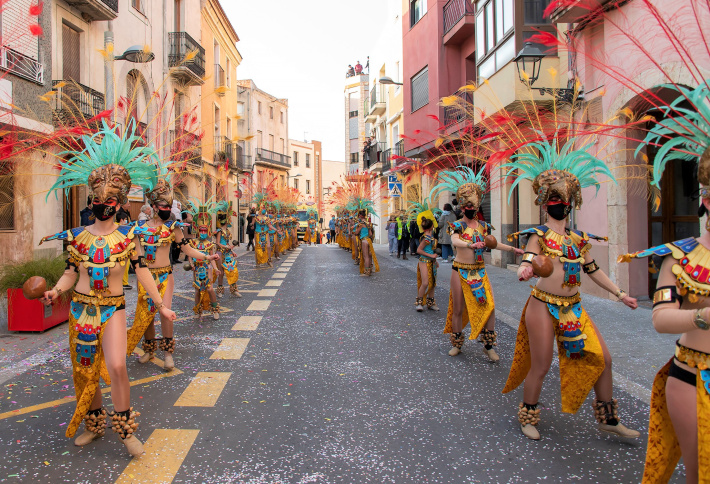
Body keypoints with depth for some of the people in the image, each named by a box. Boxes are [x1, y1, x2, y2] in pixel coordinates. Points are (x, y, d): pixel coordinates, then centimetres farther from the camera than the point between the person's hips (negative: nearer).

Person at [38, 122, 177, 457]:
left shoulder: (128, 235, -2)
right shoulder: (78, 236, 4)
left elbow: (142, 271, 1)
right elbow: (70, 273, 8)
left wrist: (161, 305, 0)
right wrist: (56, 291, -14)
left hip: (113, 309, -3)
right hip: (81, 308, 3)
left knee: (116, 366, -17)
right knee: (84, 370, 11)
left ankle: (126, 430, 1)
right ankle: (94, 425, 31)